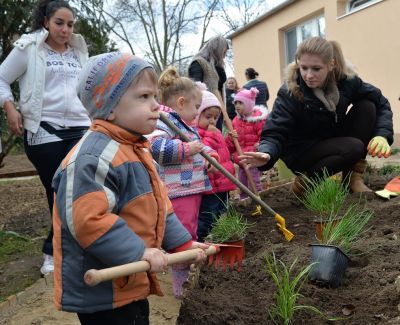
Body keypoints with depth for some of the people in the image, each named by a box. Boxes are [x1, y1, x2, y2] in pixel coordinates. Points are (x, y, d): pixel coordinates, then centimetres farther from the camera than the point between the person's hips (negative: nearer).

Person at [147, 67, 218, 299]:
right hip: (178, 192, -11)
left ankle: (188, 277, 36)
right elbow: (155, 146, -31)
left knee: (190, 235, 21)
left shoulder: (186, 124, 18)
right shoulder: (165, 122, -15)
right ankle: (181, 285, 9)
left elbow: (197, 144, 33)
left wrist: (207, 153, 13)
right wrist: (186, 149, -29)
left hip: (194, 188, 11)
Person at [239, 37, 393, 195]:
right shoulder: (289, 93, -24)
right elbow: (274, 133, -28)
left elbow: (381, 103, -7)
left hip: (334, 143, 5)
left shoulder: (346, 80, -15)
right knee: (354, 147, -30)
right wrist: (266, 154, -51)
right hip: (301, 152, -5)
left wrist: (382, 135, -25)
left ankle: (353, 176, -10)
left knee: (367, 107, -16)